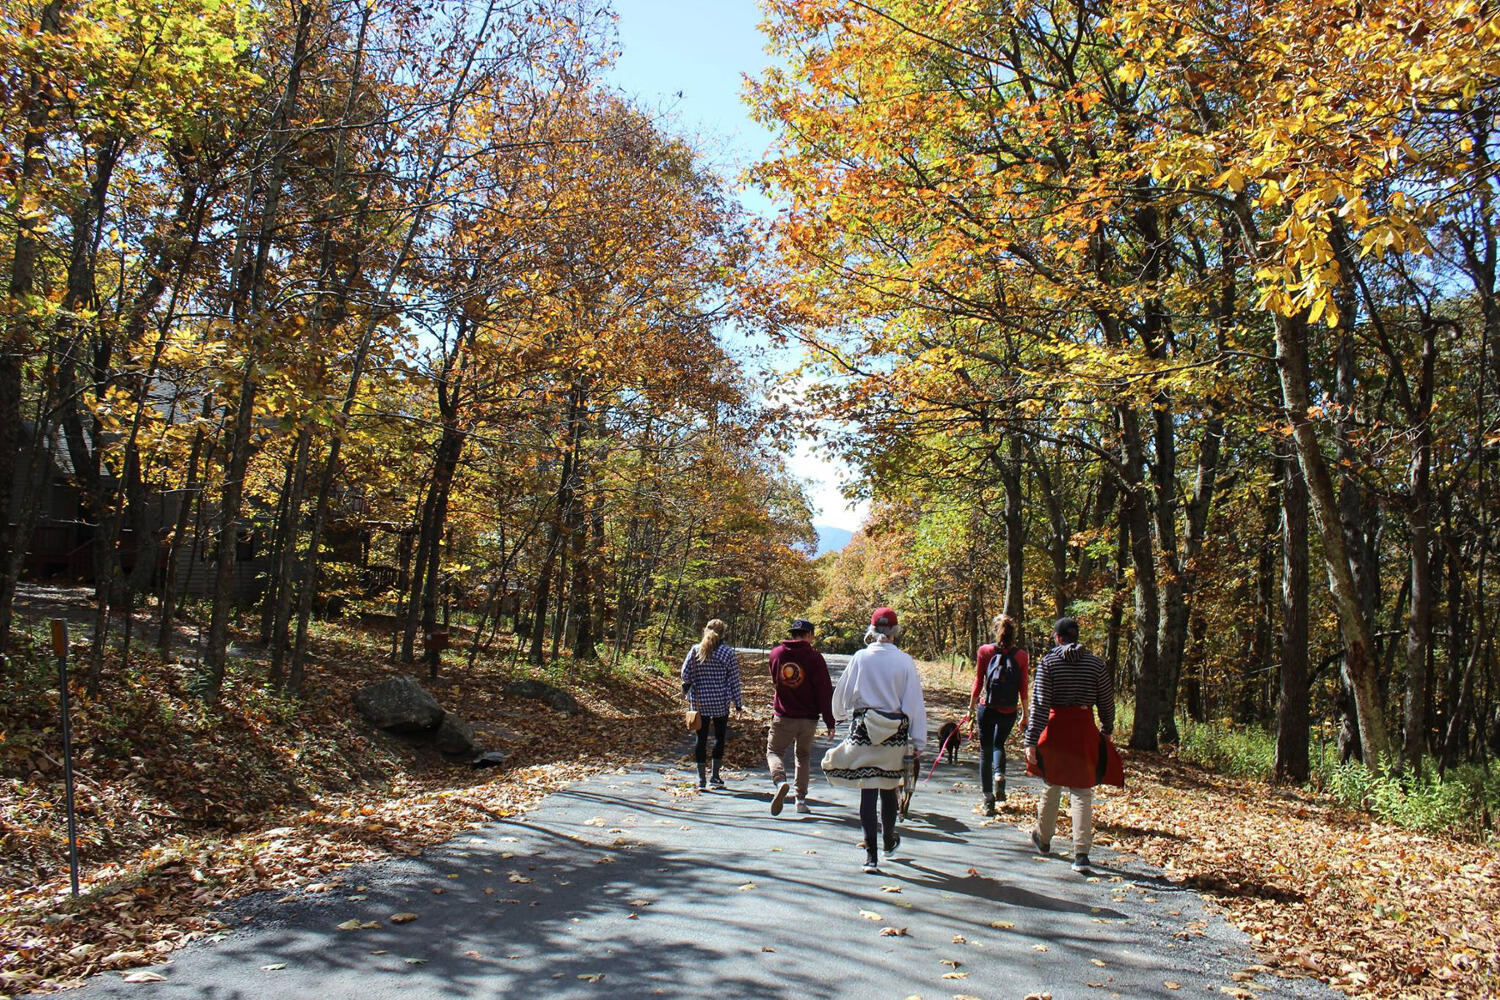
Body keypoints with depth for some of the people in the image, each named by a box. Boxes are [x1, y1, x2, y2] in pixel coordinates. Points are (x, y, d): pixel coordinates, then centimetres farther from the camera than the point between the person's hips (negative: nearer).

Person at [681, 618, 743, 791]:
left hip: (699, 702, 1)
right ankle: (715, 776, 17)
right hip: (721, 702, -1)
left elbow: (686, 673, -2)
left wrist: (687, 687, 19)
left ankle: (701, 779, 8)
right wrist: (738, 703, 4)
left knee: (701, 738, 7)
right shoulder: (728, 652, -5)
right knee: (720, 737, 14)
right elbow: (734, 679, -2)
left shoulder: (695, 649, -2)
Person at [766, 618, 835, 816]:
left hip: (782, 717, 0)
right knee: (803, 756, 18)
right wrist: (830, 723, -4)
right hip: (809, 718, 0)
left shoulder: (776, 653, 2)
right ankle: (801, 799, 15)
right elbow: (825, 691, -9)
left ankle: (780, 780, -18)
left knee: (774, 751, 11)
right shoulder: (815, 657, -8)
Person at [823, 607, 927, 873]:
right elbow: (915, 704, -3)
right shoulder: (904, 661, -5)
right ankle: (889, 840, 38)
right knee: (888, 788, 18)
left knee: (868, 790, 2)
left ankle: (871, 854, -1)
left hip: (863, 730, -1)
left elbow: (841, 694, 5)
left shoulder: (860, 658, -4)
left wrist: (840, 715, 28)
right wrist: (917, 744, 3)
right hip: (895, 734, 1)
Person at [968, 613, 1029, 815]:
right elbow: (1023, 689, 1)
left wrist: (971, 709, 5)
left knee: (985, 752, 10)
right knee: (999, 745, 27)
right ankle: (999, 774, -1)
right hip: (1009, 712, 2)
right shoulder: (1021, 656, -3)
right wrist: (1025, 715, 11)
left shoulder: (984, 651, -6)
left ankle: (989, 801, 8)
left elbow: (978, 683, -3)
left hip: (987, 709, -1)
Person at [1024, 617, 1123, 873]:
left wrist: (1031, 741, -11)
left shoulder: (1048, 662, -6)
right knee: (1082, 793, 5)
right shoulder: (1096, 663, 1)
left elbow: (1039, 705, -11)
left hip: (1055, 729, -1)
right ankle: (1081, 852, -3)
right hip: (1085, 732, 1)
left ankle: (1043, 839, 34)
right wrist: (1106, 730, 24)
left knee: (1052, 786, 18)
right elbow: (1107, 703, 6)